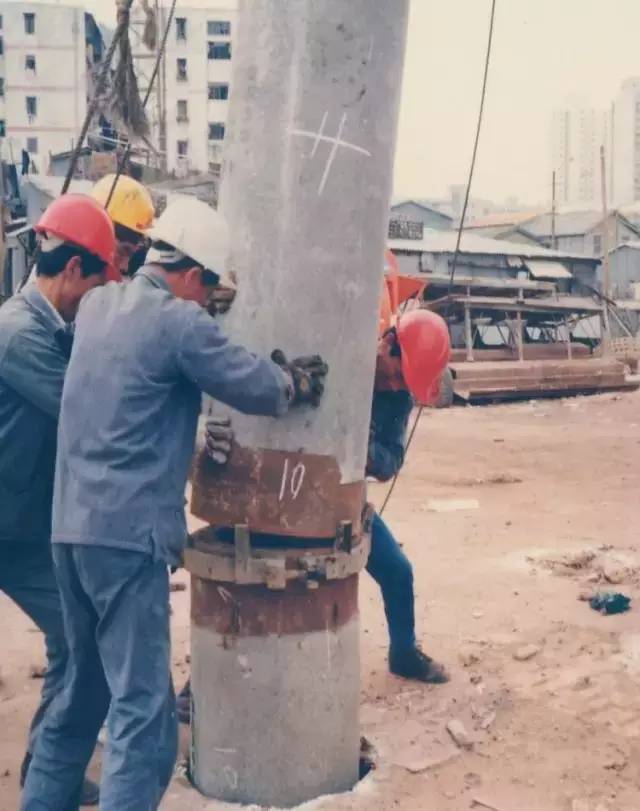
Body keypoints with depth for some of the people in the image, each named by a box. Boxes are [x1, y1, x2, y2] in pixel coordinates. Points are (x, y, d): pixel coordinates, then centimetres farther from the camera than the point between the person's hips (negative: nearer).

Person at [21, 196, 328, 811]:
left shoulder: (97, 304, 12)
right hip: (128, 530, -9)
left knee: (86, 684, 21)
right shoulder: (179, 320, -11)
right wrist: (300, 381, 14)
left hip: (72, 524, 9)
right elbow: (255, 386, -6)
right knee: (142, 706, -4)